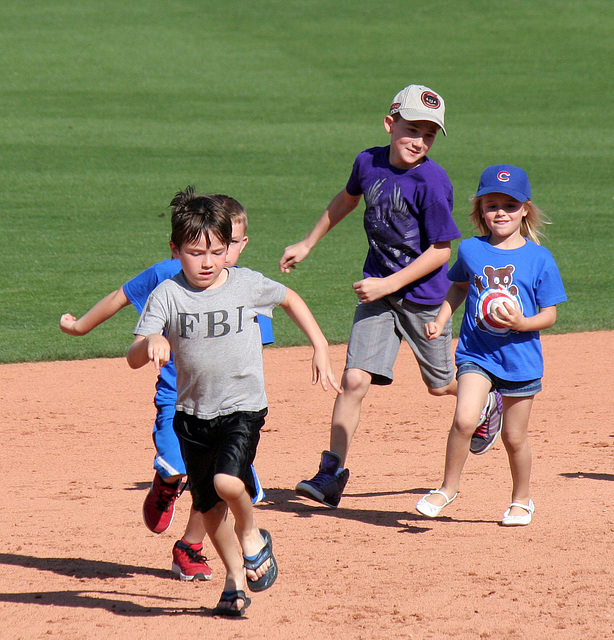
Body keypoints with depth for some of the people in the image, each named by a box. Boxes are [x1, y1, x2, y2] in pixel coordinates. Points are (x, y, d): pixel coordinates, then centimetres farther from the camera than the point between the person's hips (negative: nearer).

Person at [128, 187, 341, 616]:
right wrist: (152, 342, -35)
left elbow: (290, 300, 15)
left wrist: (321, 347, 12)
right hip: (192, 414, 3)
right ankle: (235, 580, 30)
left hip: (243, 407, -3)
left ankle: (252, 535, 5)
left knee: (228, 482, -26)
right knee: (207, 505, 10)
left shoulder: (248, 285, -6)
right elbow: (135, 359, -12)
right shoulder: (168, 295, -7)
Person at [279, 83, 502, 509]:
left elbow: (441, 250, -17)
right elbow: (347, 200, 18)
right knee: (355, 379, -9)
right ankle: (333, 473, -4)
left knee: (440, 384, 15)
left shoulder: (433, 182, -21)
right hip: (378, 289, 3)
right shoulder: (369, 163, -4)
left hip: (424, 296, -3)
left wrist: (389, 284, -20)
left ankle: (485, 401, 49)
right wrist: (308, 244, 24)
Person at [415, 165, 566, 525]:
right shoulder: (470, 251, 2)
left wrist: (521, 322, -20)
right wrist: (440, 322, 10)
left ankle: (522, 499, 32)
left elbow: (550, 315, -2)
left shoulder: (539, 259, -5)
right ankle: (449, 488, -1)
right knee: (464, 419, -21)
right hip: (476, 355, 1)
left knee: (514, 437, 8)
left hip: (520, 358, -1)